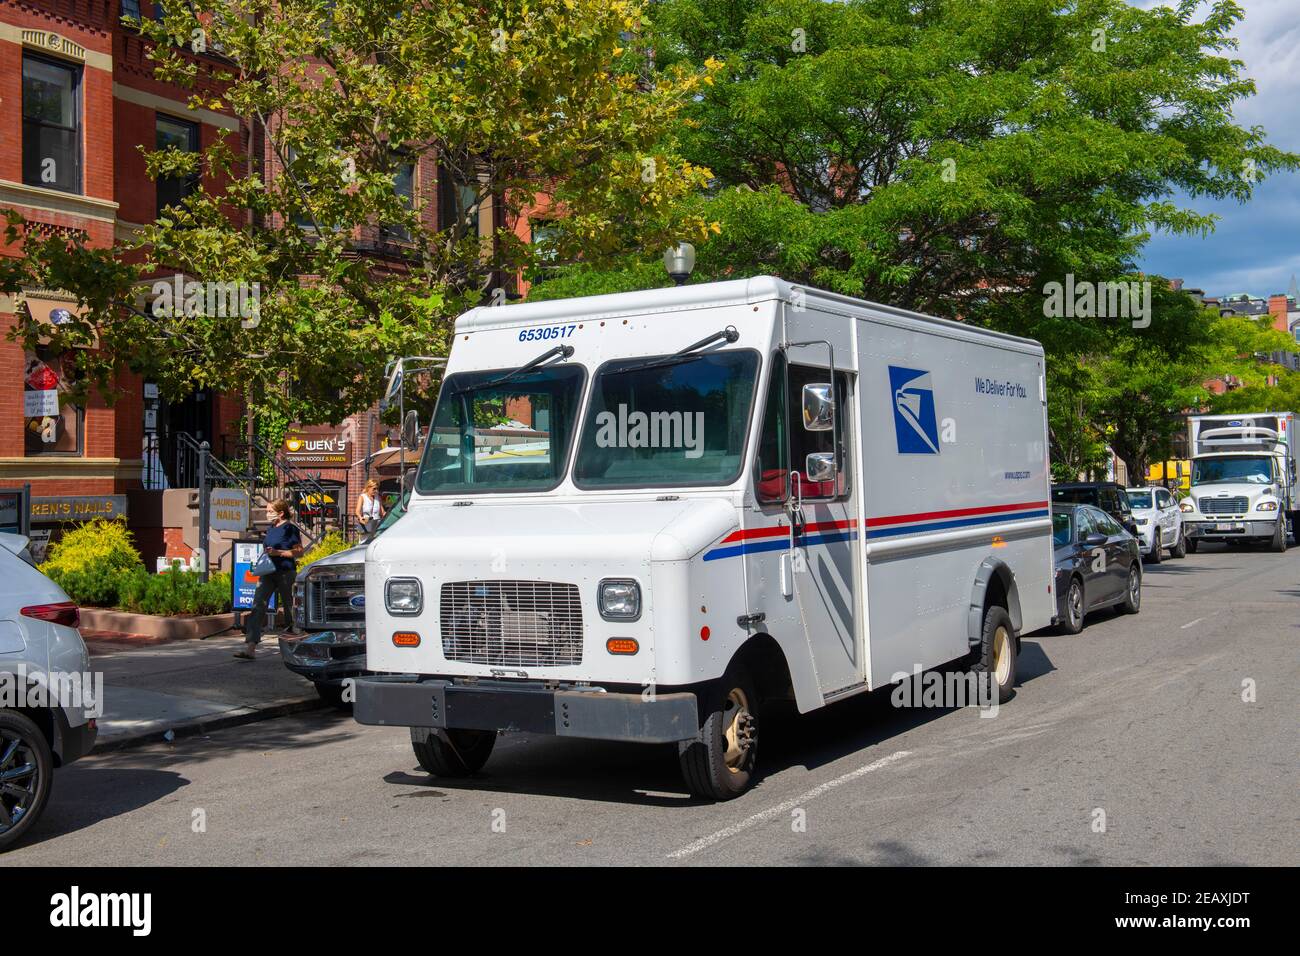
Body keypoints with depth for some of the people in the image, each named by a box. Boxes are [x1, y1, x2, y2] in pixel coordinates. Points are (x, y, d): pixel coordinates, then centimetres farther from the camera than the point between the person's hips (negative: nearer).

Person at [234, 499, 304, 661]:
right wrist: (265, 555, 9)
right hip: (268, 573, 7)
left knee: (290, 608, 7)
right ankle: (249, 647, -14)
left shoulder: (290, 529, -8)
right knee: (257, 607, -7)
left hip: (285, 573, -7)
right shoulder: (271, 529, 15)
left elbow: (299, 552, -12)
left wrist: (277, 552, -20)